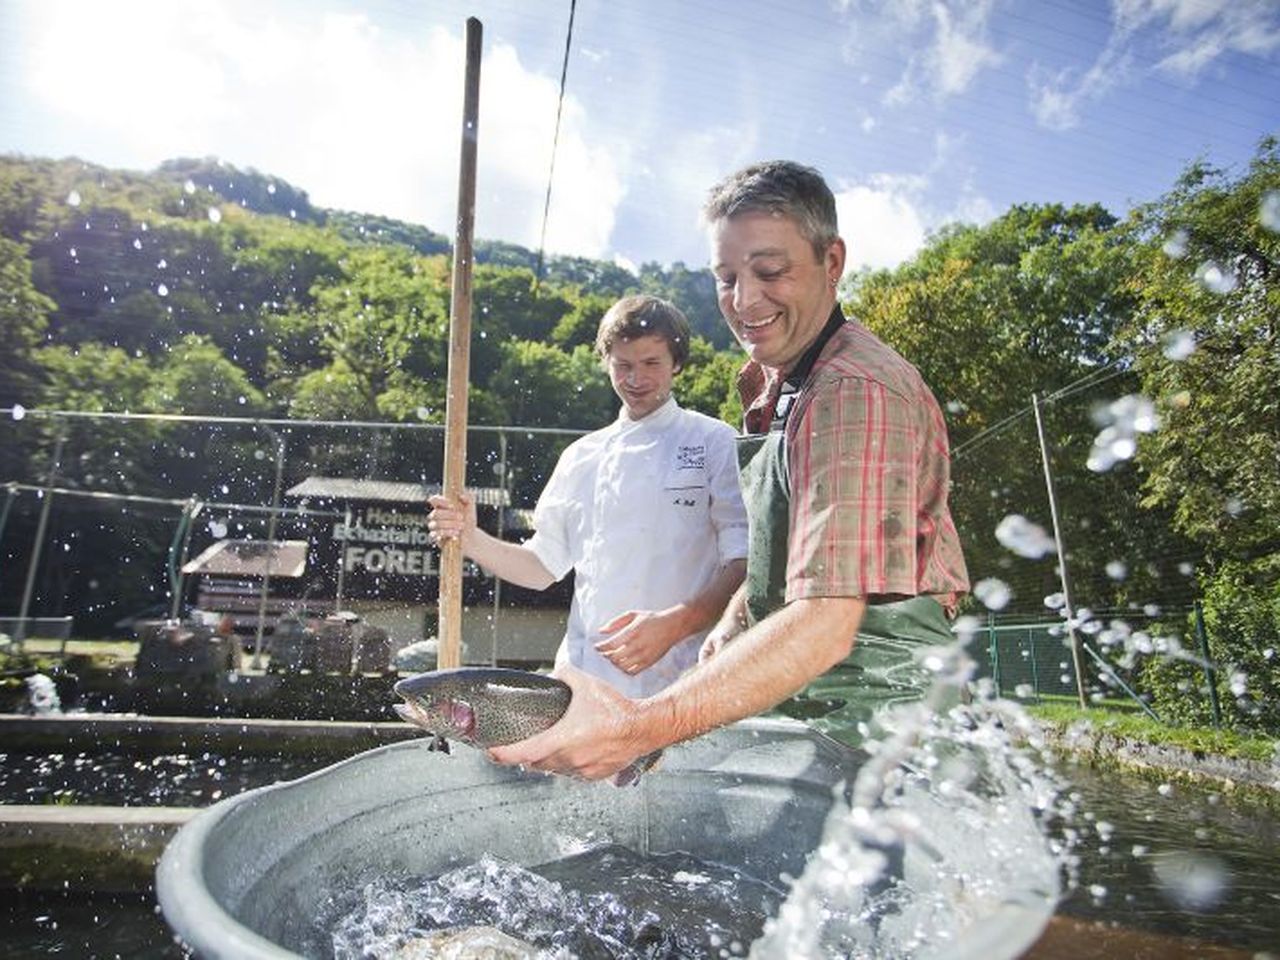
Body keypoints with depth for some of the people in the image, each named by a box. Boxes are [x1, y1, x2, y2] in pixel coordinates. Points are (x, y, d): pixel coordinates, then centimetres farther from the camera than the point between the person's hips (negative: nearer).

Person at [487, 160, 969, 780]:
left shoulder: (858, 391, -19)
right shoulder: (774, 387, 14)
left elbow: (824, 623, -29)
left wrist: (643, 727, -36)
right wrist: (732, 622, 4)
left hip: (876, 701, -7)